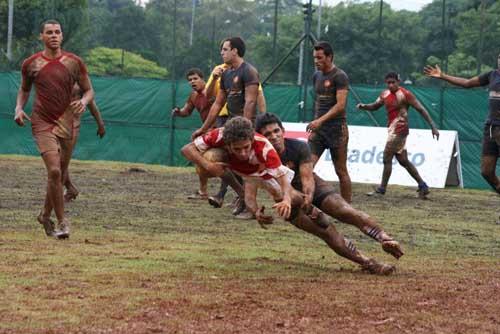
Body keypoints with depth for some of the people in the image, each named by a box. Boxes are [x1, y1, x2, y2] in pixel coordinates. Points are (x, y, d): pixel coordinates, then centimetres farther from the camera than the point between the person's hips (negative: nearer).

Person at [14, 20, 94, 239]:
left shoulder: (74, 62, 2)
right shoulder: (31, 64, 2)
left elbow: (89, 90, 8)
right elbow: (24, 90, 18)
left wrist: (84, 101, -15)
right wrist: (19, 108, 0)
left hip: (66, 123, 2)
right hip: (42, 124, -2)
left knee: (57, 174, 11)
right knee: (54, 171, -18)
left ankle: (46, 215, 34)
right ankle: (61, 222, -10)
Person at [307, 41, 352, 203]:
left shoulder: (339, 77, -10)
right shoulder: (316, 76, 13)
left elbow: (340, 105, -18)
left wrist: (320, 120, -26)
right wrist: (315, 124, 16)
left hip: (336, 129, -6)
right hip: (318, 128, 6)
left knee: (341, 171, 1)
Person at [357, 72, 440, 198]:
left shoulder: (405, 94, -11)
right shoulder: (385, 94, 11)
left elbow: (421, 109, -10)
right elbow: (375, 106, 21)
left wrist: (433, 126, -13)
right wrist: (364, 106, -2)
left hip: (399, 130, -8)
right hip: (392, 130, 8)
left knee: (387, 158, -7)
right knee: (403, 160, 10)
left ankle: (382, 189, 0)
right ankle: (423, 186, 14)